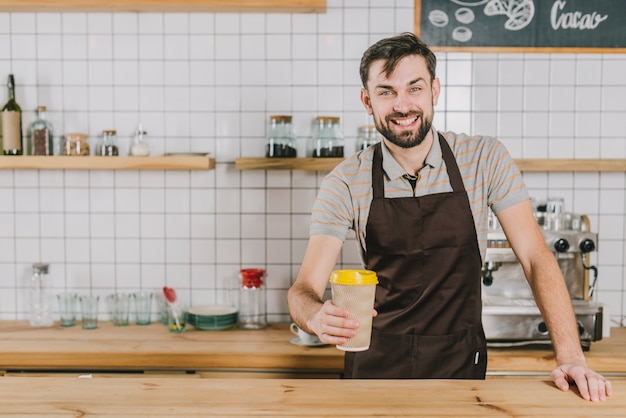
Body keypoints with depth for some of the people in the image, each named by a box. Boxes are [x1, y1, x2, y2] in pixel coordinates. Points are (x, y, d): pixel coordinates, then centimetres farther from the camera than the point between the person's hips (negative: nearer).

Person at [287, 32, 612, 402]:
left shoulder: (486, 160, -4)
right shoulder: (345, 184, -6)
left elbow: (535, 257, -4)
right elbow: (305, 290, -10)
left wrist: (571, 358, -14)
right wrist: (317, 317, -34)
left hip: (461, 366, -1)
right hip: (376, 368, 2)